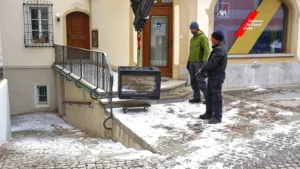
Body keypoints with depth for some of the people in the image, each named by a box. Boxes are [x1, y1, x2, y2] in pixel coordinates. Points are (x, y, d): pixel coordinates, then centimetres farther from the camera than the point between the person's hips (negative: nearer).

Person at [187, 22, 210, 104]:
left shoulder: (202, 37, -9)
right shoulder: (192, 38, 17)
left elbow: (207, 50, -16)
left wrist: (204, 61, -23)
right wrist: (189, 61, 21)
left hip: (199, 63, -8)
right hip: (192, 63, 8)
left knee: (200, 81, -10)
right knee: (193, 80, 9)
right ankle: (197, 97, 17)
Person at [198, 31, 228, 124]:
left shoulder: (219, 49, -20)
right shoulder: (218, 48, 14)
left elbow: (212, 62, -26)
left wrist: (202, 68, -12)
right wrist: (204, 69, 7)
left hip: (217, 77, -11)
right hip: (213, 76, 11)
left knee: (216, 97, -4)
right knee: (210, 95, 17)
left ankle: (217, 117, 4)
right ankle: (209, 114, 28)